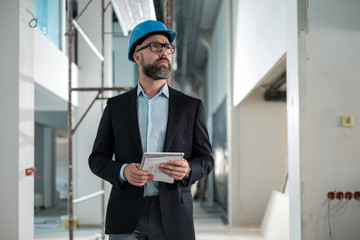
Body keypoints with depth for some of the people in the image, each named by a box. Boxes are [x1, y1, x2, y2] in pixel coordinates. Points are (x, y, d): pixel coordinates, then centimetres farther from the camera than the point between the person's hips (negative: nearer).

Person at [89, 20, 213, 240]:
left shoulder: (191, 107, 8)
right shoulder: (116, 106, 9)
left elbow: (206, 159, 8)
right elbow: (97, 158, 9)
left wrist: (187, 170, -14)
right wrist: (123, 171, -12)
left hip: (173, 216, 0)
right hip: (127, 217, 0)